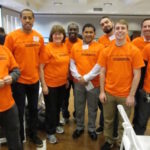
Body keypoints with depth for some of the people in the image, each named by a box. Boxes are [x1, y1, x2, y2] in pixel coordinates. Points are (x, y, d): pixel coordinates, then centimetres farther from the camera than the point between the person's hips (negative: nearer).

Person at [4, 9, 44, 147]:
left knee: (34, 109, 17)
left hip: (34, 80, 4)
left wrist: (39, 72, 9)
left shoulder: (39, 37, 1)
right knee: (19, 111, 9)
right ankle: (19, 138, 31)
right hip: (18, 81, -3)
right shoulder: (12, 36, -11)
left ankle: (33, 134, 36)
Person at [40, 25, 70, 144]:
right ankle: (50, 132, 26)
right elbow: (41, 68, -14)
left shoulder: (65, 47, 2)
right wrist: (43, 85, -16)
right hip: (50, 84, -5)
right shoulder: (47, 48, -15)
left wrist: (67, 79, 12)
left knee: (58, 106, 21)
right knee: (51, 109, 8)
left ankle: (56, 125, 43)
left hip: (62, 83, 6)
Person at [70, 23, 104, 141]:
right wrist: (78, 77, -9)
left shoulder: (100, 47, -4)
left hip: (94, 83, -2)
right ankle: (79, 127, 33)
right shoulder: (75, 47, 5)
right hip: (78, 83, 2)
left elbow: (99, 66, -11)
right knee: (79, 107, 13)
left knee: (92, 108, 10)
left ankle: (92, 129, 29)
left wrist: (86, 78, -13)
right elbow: (72, 64, 4)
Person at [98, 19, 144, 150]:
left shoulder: (134, 50, -6)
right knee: (108, 120, 16)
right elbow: (102, 72, 3)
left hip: (125, 95, -2)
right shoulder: (106, 51, -1)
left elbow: (137, 75, -6)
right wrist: (102, 92, -2)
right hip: (108, 93, 2)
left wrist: (131, 95, -10)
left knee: (123, 123, 13)